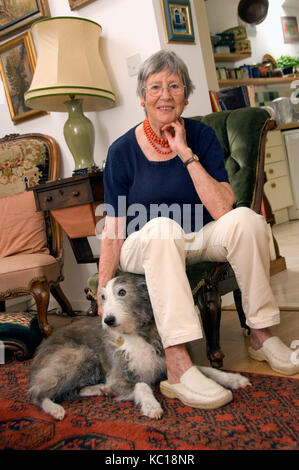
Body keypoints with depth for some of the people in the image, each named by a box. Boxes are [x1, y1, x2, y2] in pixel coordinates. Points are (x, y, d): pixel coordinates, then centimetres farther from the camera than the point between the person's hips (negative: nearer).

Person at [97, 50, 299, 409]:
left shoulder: (202, 136, -4)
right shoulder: (122, 151, -7)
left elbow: (222, 209, -16)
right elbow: (113, 230, -7)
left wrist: (186, 154, -20)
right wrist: (103, 292, -15)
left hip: (196, 241, 3)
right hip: (144, 248, -2)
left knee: (246, 218, -25)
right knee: (162, 226, -36)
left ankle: (261, 335, -13)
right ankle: (177, 367, -41)